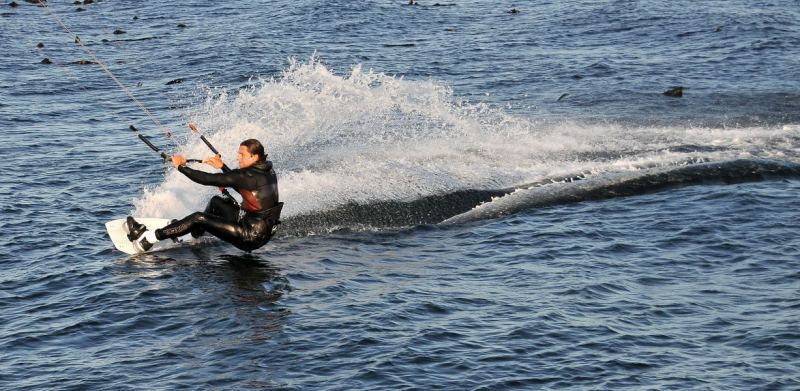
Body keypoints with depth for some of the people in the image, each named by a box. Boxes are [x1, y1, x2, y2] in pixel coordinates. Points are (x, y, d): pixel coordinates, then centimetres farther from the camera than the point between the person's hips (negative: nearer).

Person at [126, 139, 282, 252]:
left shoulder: (250, 176, -22)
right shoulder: (267, 171, 5)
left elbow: (208, 179, -20)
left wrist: (181, 166, -8)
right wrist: (222, 167, 22)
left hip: (251, 237, -9)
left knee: (198, 218, -10)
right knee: (216, 202, 23)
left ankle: (146, 239, -6)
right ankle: (195, 233, 43)